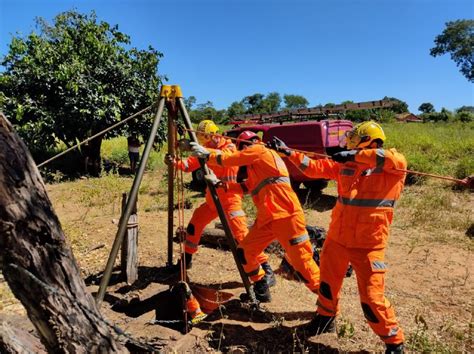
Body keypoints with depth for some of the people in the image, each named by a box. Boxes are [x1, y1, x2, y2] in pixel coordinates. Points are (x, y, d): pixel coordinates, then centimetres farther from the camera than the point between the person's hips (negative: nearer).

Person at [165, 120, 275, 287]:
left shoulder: (229, 147, -11)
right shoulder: (208, 149, 8)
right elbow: (190, 165, 4)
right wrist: (175, 162, -14)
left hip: (229, 199, -7)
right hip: (212, 198, 7)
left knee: (241, 234, -14)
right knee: (194, 225, 13)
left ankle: (268, 271, -6)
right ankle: (186, 259, 35)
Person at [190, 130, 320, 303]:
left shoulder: (259, 150, 1)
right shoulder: (255, 163, 26)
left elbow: (229, 159, -1)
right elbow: (246, 187, 27)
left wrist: (207, 154, 12)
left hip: (286, 215, -9)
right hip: (266, 218, 9)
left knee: (301, 259, -7)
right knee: (244, 252, 10)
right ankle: (261, 291, 27)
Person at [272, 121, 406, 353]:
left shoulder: (391, 168, -7)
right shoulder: (346, 165, 6)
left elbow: (398, 160, -29)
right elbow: (315, 167, 9)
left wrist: (356, 154, -29)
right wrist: (288, 153, 6)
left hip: (368, 244, -5)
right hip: (337, 238, 6)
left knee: (371, 298, -4)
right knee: (328, 282, 20)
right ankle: (325, 318, 47)